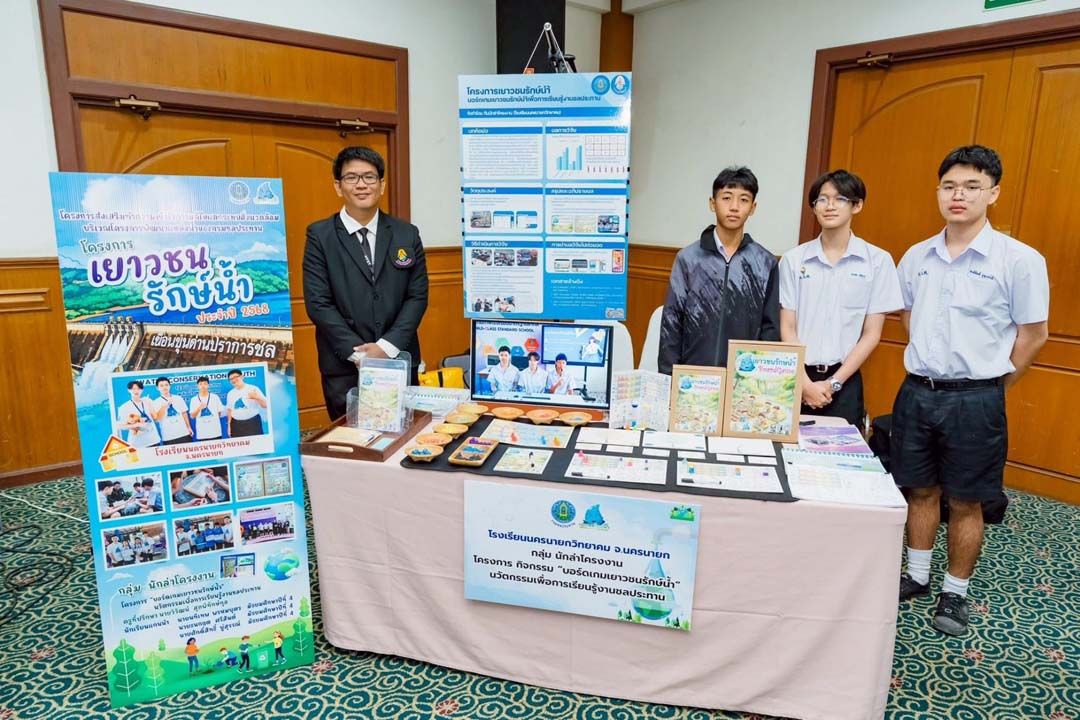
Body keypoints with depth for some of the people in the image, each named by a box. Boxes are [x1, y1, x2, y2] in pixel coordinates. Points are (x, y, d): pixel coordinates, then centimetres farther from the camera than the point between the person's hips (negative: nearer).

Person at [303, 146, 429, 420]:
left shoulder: (407, 234, 6)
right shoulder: (320, 235, -1)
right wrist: (358, 352, -13)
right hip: (344, 368, -2)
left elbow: (418, 296, 2)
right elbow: (318, 303, -6)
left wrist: (387, 346, -10)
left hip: (399, 363, 2)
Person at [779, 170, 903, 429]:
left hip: (844, 381, 0)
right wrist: (805, 382, -9)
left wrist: (832, 383, -7)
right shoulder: (793, 259, 2)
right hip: (796, 378, 1)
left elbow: (871, 335, 0)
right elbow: (787, 329, 1)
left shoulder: (878, 261, 0)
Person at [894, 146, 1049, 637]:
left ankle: (955, 593, 26)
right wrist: (930, 366, 12)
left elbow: (1033, 336, -3)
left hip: (974, 400, -4)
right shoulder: (916, 257, 4)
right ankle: (916, 577, 33)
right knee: (921, 491, 16)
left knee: (965, 502, 8)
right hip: (917, 392, 4)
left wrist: (986, 388, 1)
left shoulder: (1020, 260, -10)